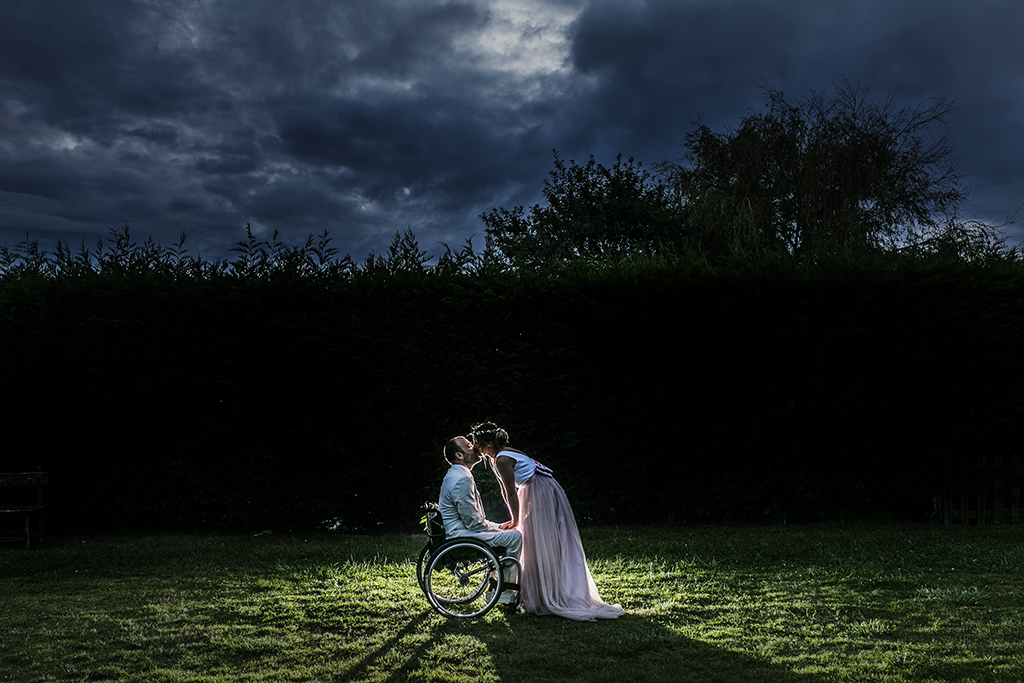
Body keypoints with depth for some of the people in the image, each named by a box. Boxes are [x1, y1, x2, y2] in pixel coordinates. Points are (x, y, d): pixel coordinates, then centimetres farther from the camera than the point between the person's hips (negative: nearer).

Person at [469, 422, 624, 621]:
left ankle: (546, 600, 5)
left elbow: (512, 492, -16)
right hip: (535, 495, 10)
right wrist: (514, 517, 17)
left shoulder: (502, 459, -20)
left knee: (541, 547, -3)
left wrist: (515, 520, -5)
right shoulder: (495, 458, 11)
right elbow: (505, 490, 15)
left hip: (542, 496, -10)